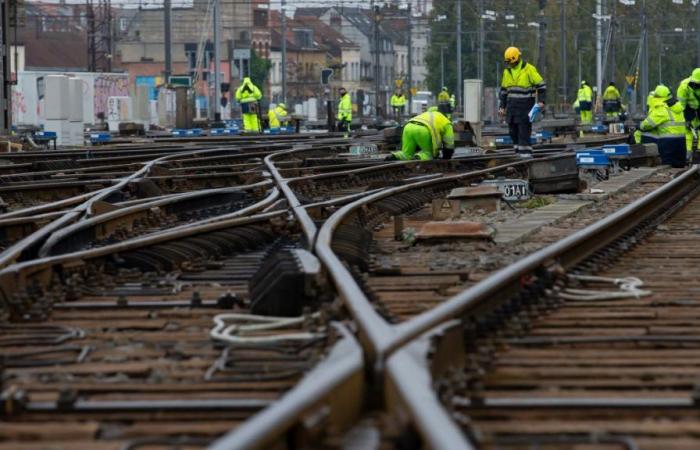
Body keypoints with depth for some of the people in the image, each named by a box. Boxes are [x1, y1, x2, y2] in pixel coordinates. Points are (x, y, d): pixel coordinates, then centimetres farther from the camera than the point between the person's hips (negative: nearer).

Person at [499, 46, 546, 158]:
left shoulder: (529, 69, -8)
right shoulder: (507, 71, 11)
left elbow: (541, 85, -7)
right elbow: (503, 90, 19)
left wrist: (541, 101, -16)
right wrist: (501, 106, 14)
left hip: (525, 106, -6)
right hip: (512, 106, 6)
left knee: (524, 131, -11)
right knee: (513, 131, 5)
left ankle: (526, 154, -10)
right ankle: (519, 154, 13)